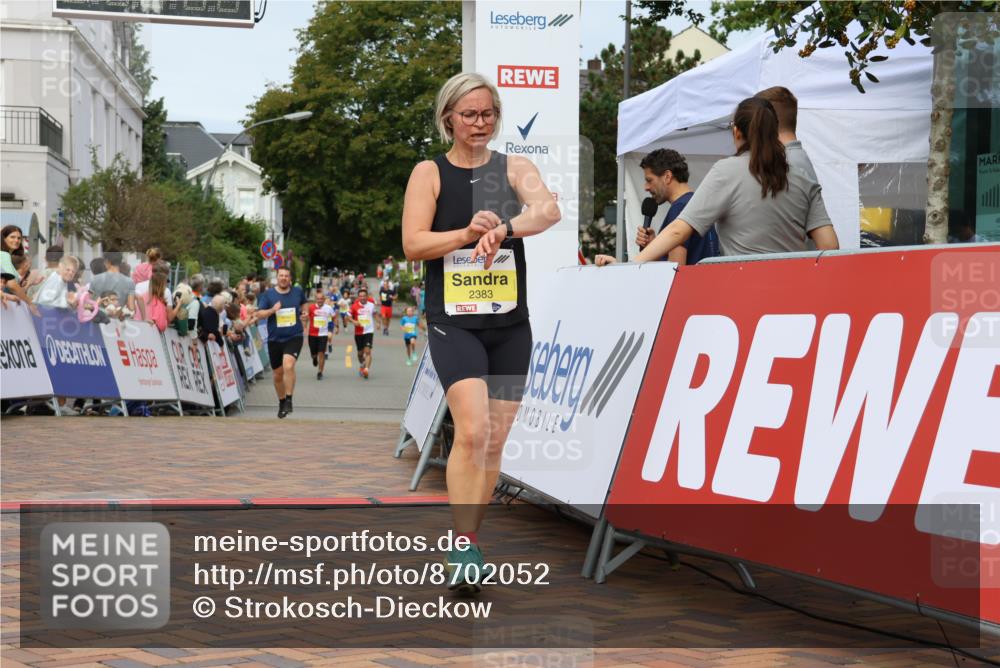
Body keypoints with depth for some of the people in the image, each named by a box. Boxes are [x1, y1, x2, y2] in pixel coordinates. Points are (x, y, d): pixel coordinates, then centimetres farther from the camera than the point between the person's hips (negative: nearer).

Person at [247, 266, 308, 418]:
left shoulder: (298, 291, 3)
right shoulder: (268, 294, -1)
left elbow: (303, 303, 25)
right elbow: (259, 314, -6)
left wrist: (304, 312, 5)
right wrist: (272, 310, -23)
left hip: (294, 337, -2)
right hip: (275, 339, 2)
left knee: (288, 365, -27)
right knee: (278, 374, 10)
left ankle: (289, 400, -18)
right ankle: (281, 401, 32)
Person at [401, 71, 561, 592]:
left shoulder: (514, 168, 7)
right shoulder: (429, 173, 3)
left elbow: (549, 210, -14)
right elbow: (413, 244, -6)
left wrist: (502, 229, -33)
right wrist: (468, 232, -22)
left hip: (510, 322, 3)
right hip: (453, 320, -3)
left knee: (496, 440, 7)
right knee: (471, 431, -20)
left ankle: (468, 543, 22)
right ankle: (464, 551, -16)